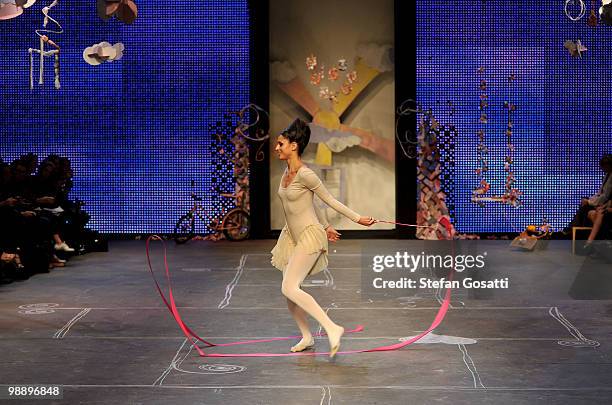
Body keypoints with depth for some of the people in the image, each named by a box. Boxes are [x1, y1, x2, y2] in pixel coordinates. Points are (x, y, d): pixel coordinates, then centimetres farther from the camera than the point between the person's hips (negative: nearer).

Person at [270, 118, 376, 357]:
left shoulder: (305, 174, -18)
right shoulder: (286, 173, 9)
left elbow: (329, 200, -8)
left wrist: (358, 219, -3)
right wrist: (324, 227, 23)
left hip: (309, 236, -9)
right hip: (293, 235, 9)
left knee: (290, 288, -20)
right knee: (288, 291, 9)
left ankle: (332, 328, -17)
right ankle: (307, 337, 24)